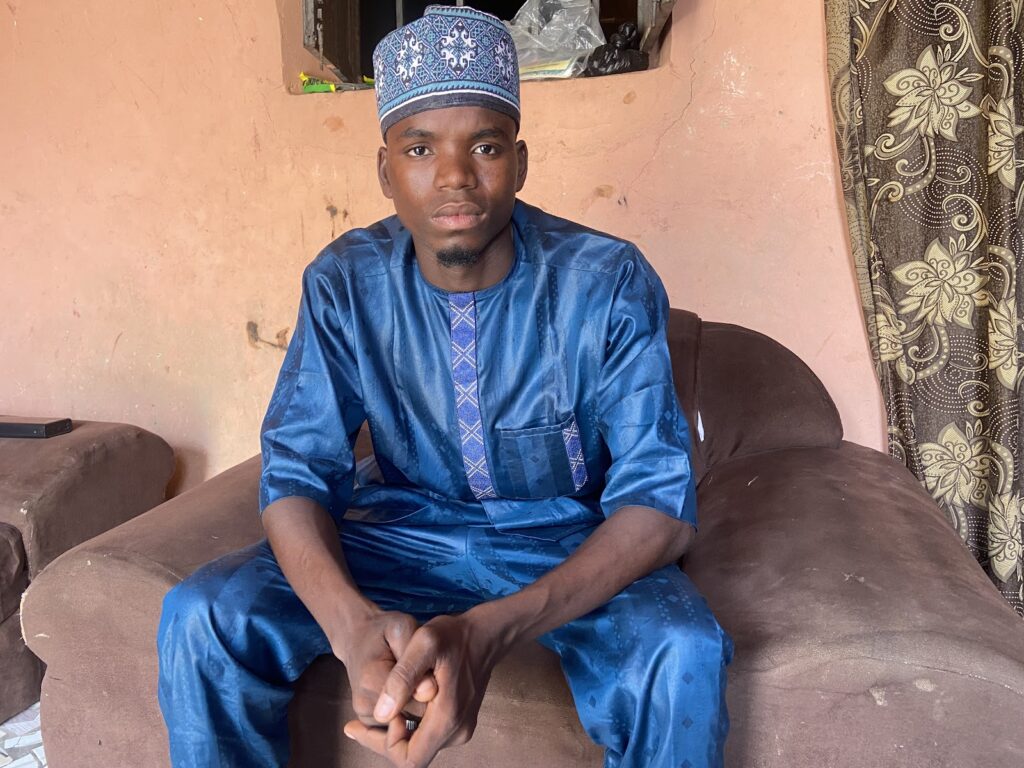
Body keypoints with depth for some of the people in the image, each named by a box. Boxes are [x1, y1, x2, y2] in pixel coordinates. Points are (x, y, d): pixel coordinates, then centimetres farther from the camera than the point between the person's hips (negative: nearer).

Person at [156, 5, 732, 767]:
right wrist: (353, 625, -35)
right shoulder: (343, 283, -11)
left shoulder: (610, 282, -19)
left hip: (573, 545, -1)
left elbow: (660, 501, -23)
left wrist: (490, 632, -40)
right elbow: (297, 473, -11)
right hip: (405, 531, 2)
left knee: (685, 655, -31)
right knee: (201, 618, -18)